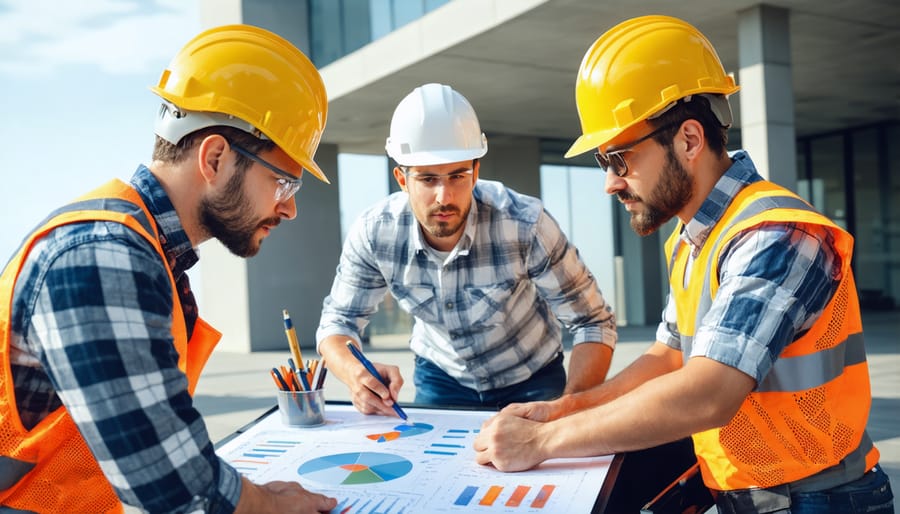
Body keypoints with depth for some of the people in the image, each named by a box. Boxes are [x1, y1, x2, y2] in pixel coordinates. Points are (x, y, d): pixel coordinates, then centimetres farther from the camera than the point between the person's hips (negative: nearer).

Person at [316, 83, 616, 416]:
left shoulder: (526, 225, -29)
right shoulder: (374, 234, -22)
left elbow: (593, 322, -21)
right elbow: (338, 320, -9)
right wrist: (355, 374, -33)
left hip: (530, 379, -1)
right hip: (440, 376, 2)